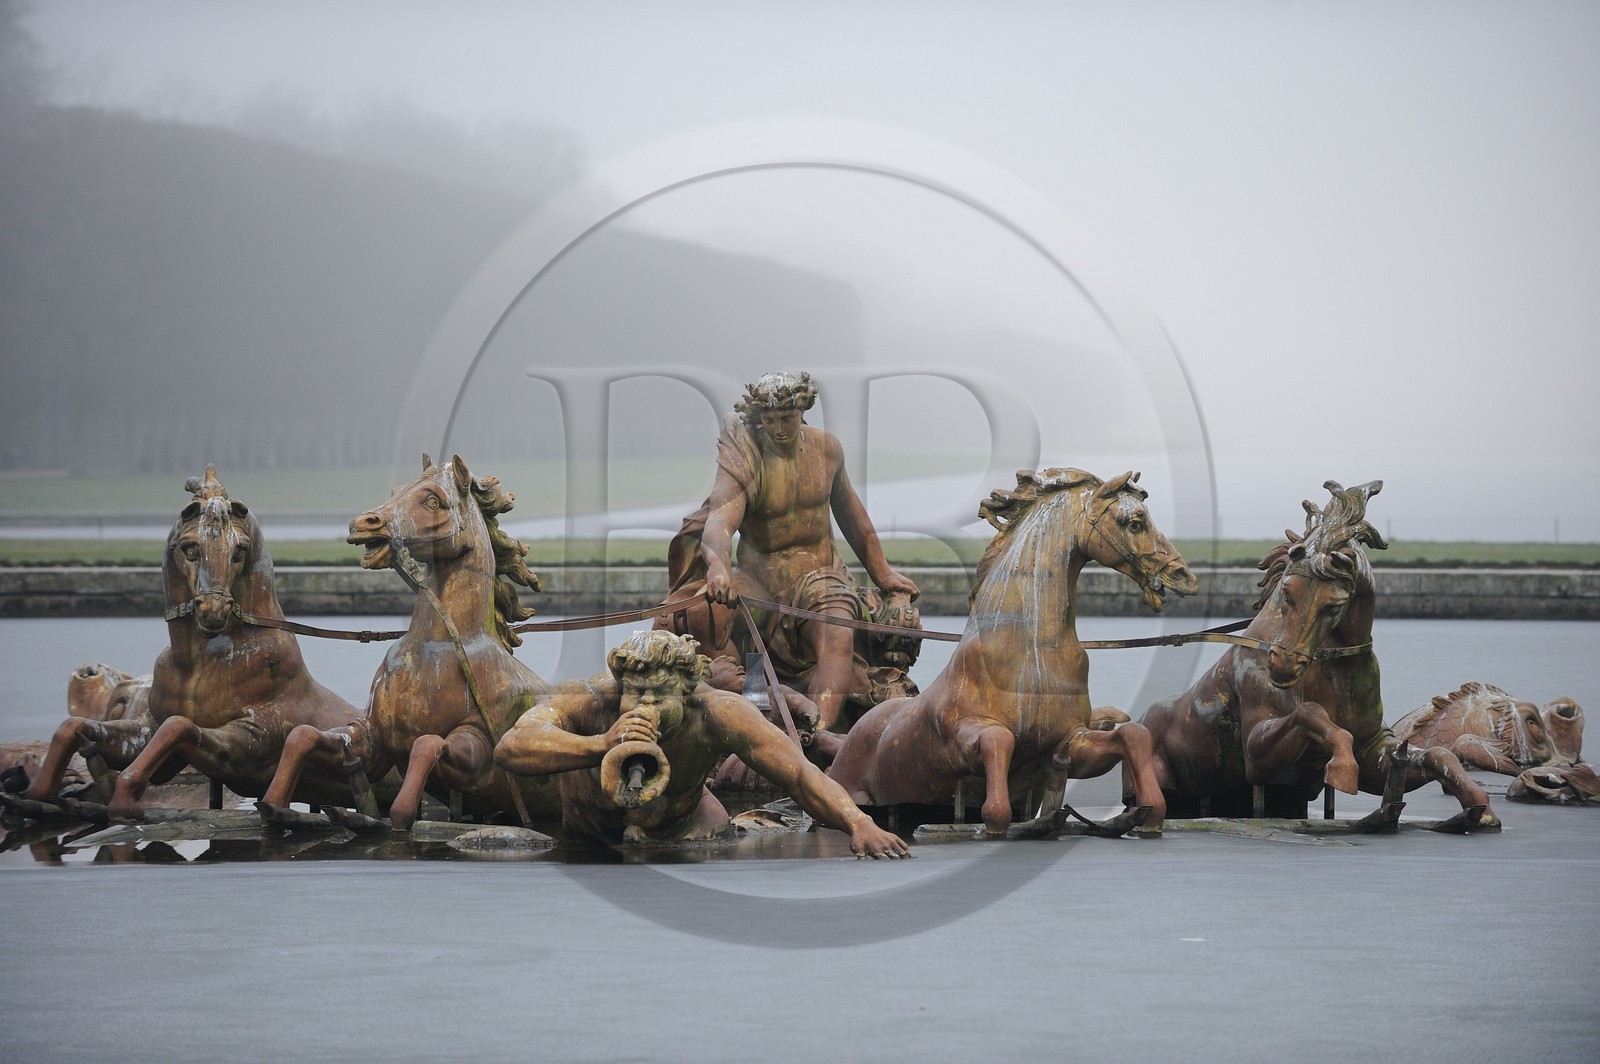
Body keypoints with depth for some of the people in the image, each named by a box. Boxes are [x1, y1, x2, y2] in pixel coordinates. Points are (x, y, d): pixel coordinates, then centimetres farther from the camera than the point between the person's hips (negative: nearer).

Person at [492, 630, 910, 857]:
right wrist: (602, 744, -76)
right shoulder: (589, 702, -45)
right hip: (588, 822, 0)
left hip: (682, 820, 0)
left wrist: (859, 825, -63)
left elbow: (800, 774, -44)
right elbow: (510, 749, -62)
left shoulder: (716, 713, -41)